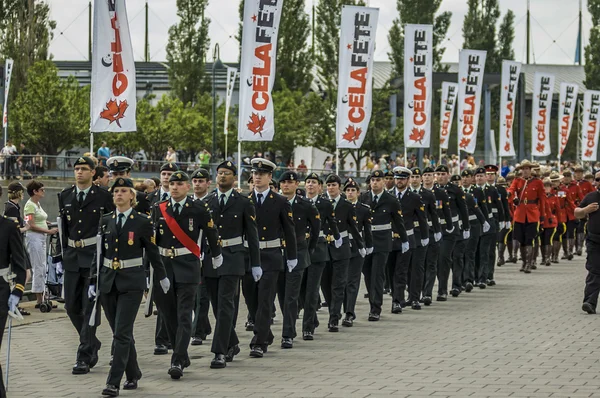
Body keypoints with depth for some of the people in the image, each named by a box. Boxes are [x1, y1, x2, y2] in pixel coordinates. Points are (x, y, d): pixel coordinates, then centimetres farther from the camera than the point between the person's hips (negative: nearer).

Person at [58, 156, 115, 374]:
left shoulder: (103, 197, -3)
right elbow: (63, 227, 15)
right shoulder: (65, 196, 10)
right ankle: (92, 344, 28)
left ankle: (84, 356, -5)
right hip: (72, 256, 5)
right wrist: (65, 252, 12)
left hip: (95, 256, -5)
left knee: (91, 306, -7)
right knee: (72, 306, 7)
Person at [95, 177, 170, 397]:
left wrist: (162, 277, 10)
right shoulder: (105, 221, 8)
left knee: (122, 333, -11)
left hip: (132, 282, -5)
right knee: (121, 333, 11)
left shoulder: (142, 221, -4)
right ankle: (133, 375, 26)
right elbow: (99, 253, 11)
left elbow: (152, 252, 3)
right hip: (108, 281, 5)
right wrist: (93, 281, 7)